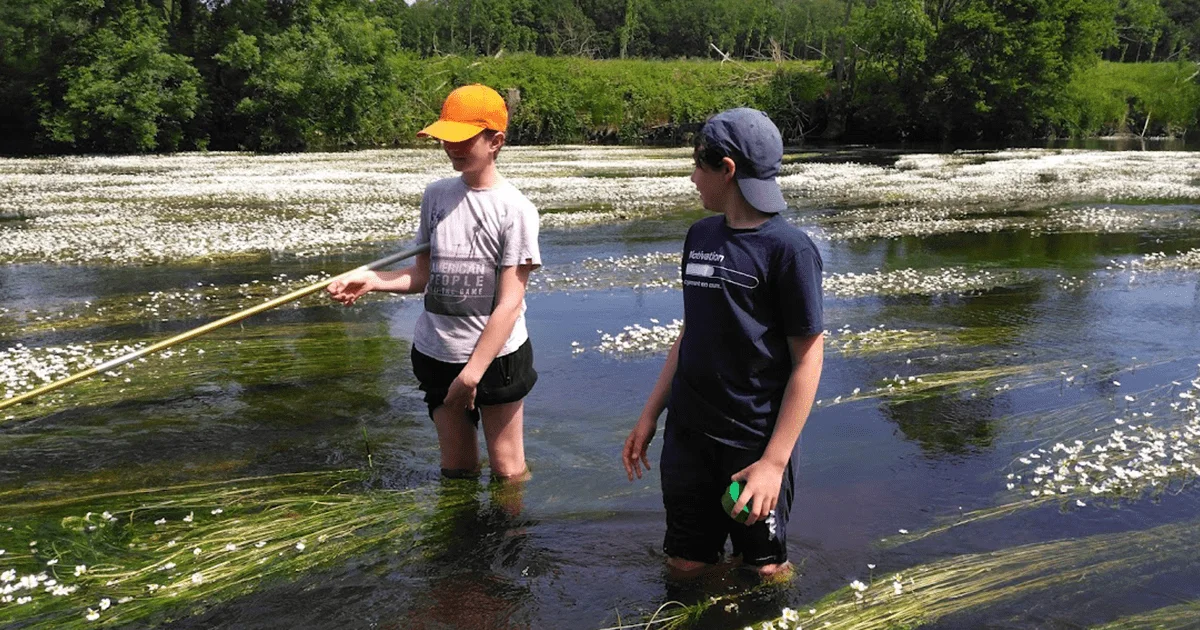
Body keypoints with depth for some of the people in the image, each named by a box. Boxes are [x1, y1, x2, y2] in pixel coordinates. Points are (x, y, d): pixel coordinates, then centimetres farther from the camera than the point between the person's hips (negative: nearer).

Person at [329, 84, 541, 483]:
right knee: (456, 468, 14)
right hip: (437, 354, 4)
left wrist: (472, 373, -17)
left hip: (496, 355, -4)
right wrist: (371, 281, -10)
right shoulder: (436, 195, 3)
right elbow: (423, 275, 9)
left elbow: (509, 302, -15)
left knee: (507, 470, 5)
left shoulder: (515, 209, -12)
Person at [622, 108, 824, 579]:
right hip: (686, 434, 6)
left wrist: (775, 460, -17)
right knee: (685, 567, 13)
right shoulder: (700, 236, 7)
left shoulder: (788, 248, -13)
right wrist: (650, 415, 11)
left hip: (755, 443, -5)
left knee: (763, 570, 11)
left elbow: (808, 359, -13)